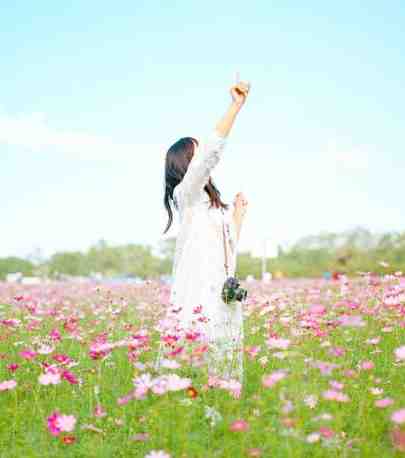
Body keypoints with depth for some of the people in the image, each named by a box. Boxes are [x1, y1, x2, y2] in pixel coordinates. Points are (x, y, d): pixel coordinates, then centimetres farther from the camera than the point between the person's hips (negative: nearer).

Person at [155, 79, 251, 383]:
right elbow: (212, 151, -16)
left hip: (223, 299, 8)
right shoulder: (186, 194, -1)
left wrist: (239, 214, 20)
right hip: (198, 299, -8)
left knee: (224, 374, 5)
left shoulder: (214, 205, 22)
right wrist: (237, 105, -14)